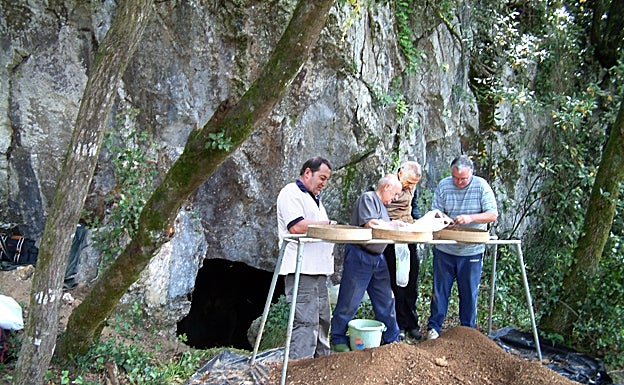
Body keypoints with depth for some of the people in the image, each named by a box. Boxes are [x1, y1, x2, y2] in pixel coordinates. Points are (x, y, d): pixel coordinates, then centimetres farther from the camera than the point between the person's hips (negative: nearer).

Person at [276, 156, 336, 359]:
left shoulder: (314, 198, 25)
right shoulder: (291, 193, -7)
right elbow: (296, 227, -20)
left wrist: (329, 245, 13)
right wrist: (328, 224, -13)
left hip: (318, 268, 10)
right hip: (300, 269, -10)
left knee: (322, 318, 15)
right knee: (306, 321, -11)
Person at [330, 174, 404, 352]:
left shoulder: (381, 204, 21)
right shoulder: (368, 198, -9)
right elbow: (370, 223, -22)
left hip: (378, 258, 9)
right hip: (359, 256, -9)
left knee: (386, 300, 13)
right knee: (349, 302, 0)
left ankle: (391, 339, 24)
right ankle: (338, 340, 12)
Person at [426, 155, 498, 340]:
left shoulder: (481, 186, -5)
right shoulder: (443, 186, -1)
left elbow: (492, 215, -8)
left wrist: (470, 218, -23)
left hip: (471, 251, -1)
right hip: (445, 249, 1)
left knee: (469, 292, 9)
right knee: (440, 289, 8)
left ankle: (468, 330, 24)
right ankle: (434, 327, 20)